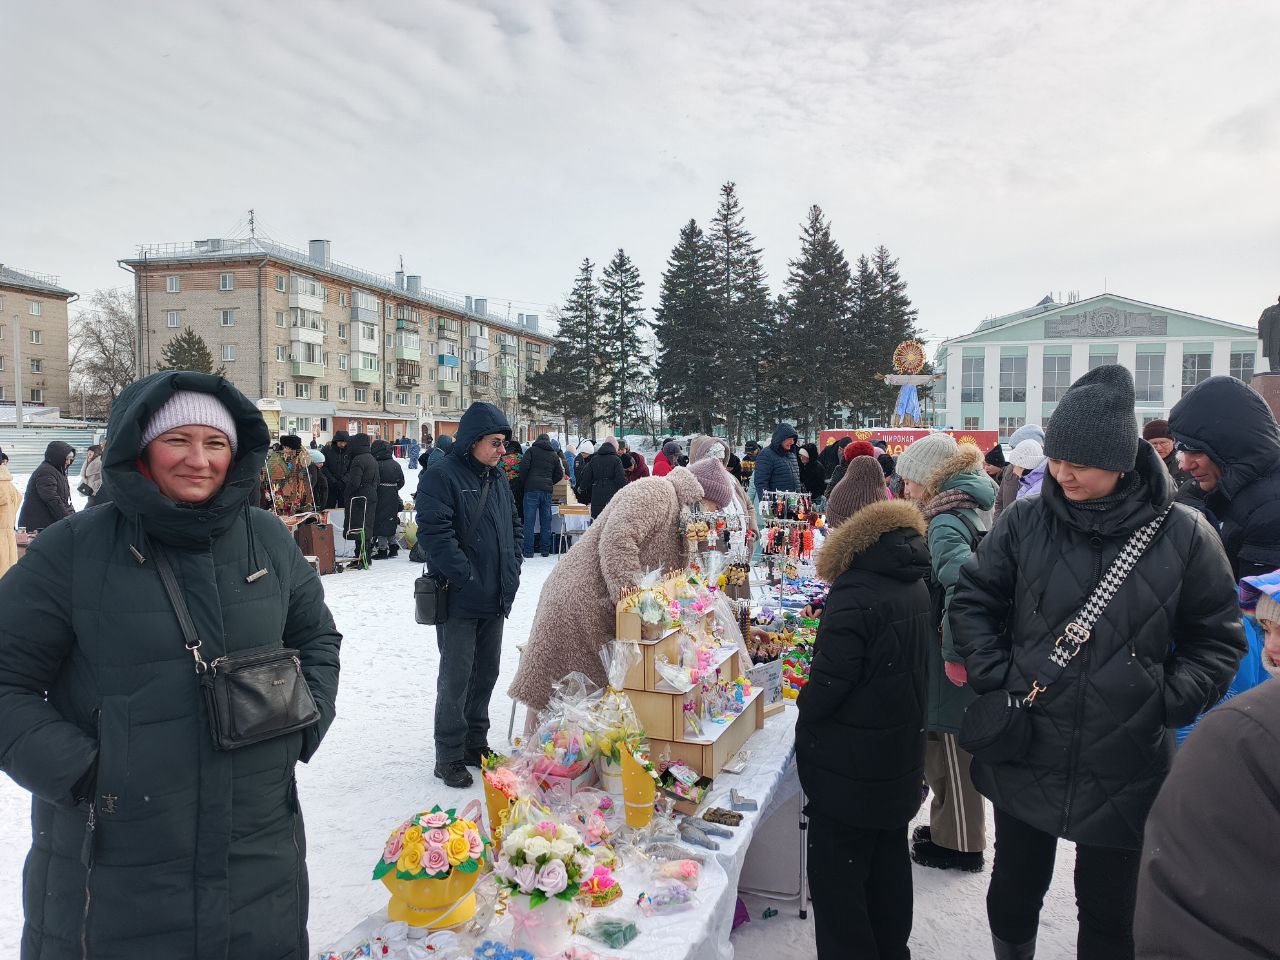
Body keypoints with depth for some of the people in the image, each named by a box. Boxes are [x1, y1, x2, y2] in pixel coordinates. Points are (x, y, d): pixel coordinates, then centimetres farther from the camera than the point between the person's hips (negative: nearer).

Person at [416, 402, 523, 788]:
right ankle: (449, 757, 13)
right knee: (456, 679, 0)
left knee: (486, 671, 16)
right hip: (460, 599, -7)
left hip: (496, 598, 8)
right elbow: (434, 533, -21)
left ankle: (475, 743, 31)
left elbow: (515, 526, 20)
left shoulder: (498, 477, 12)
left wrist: (512, 569, 8)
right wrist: (468, 577, -20)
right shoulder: (442, 476, -13)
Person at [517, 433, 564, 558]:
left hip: (532, 489, -3)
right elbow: (559, 474, 14)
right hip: (547, 491, 3)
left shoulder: (531, 450, 3)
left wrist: (522, 485, 4)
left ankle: (528, 551, -3)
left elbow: (524, 468, -7)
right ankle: (546, 550, 11)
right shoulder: (554, 455, 14)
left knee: (529, 521, -2)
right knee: (546, 521, 9)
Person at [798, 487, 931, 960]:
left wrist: (804, 723, -4)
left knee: (837, 876, 5)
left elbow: (827, 683, -22)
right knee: (888, 859, 23)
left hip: (849, 770, -9)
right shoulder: (915, 584, 3)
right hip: (902, 759, 9)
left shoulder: (855, 595, -24)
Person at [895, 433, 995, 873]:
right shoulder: (966, 512, 9)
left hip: (952, 665, -9)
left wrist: (954, 653, -27)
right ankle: (947, 829, 37)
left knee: (951, 751, 6)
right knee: (940, 746, 21)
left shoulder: (945, 523, -21)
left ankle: (959, 845, 23)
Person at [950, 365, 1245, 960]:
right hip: (1026, 759, 1)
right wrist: (996, 679, -8)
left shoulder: (1182, 534, -7)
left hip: (1124, 774, -1)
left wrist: (1167, 702, -8)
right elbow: (973, 602, 2)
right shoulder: (1024, 522, -6)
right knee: (1014, 892, 19)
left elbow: (1218, 639, 2)